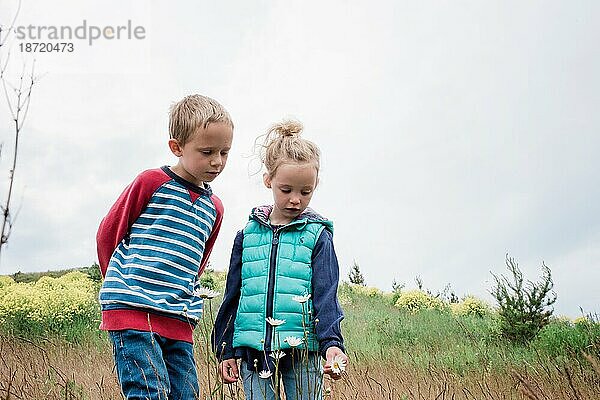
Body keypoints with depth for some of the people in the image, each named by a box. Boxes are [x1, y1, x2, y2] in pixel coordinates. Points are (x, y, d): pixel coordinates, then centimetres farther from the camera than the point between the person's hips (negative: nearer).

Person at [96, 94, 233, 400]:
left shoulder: (213, 208, 16)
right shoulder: (152, 182, -2)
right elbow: (108, 234, 4)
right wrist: (122, 285, 9)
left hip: (178, 323, 7)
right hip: (131, 311, -6)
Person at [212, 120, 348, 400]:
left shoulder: (317, 236, 1)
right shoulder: (248, 234, 9)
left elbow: (326, 296, -5)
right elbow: (232, 296, 14)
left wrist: (332, 343, -21)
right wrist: (225, 350, 12)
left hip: (302, 352, -2)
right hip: (253, 351, 2)